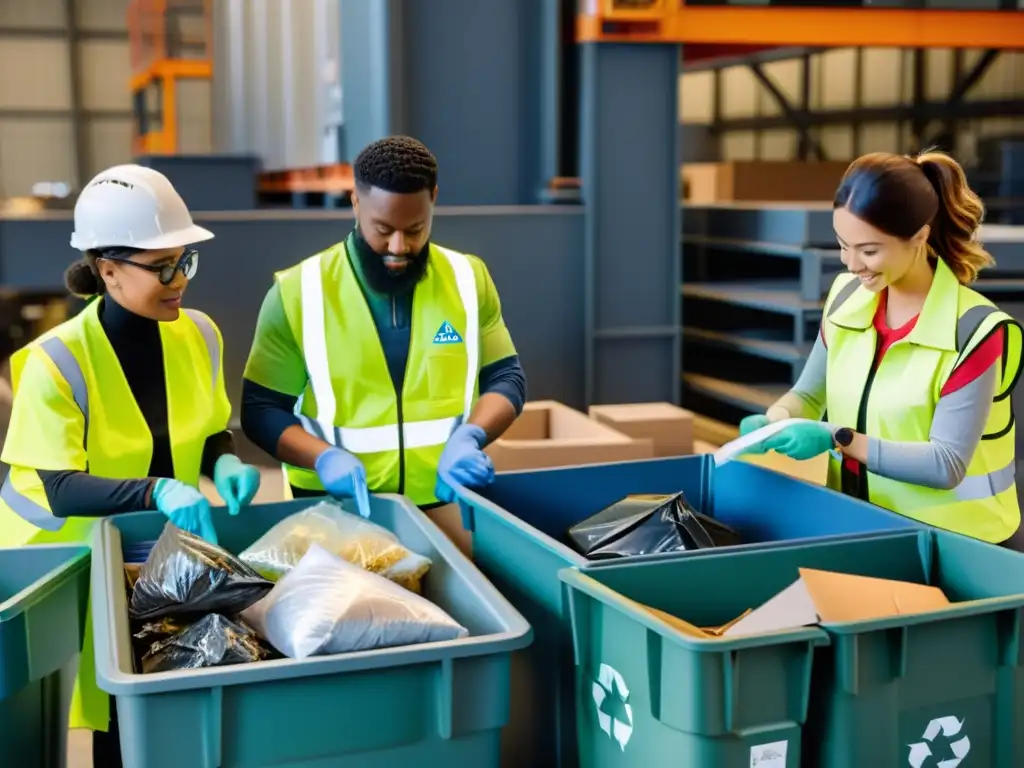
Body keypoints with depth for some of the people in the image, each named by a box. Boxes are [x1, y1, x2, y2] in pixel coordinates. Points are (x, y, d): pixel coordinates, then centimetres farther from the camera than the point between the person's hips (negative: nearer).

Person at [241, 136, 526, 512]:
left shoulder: (468, 279, 3)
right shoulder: (298, 292, -3)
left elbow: (506, 377, 9)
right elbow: (260, 409, 1)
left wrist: (470, 436, -11)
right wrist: (323, 457, -17)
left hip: (450, 503, 2)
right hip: (338, 509, -1)